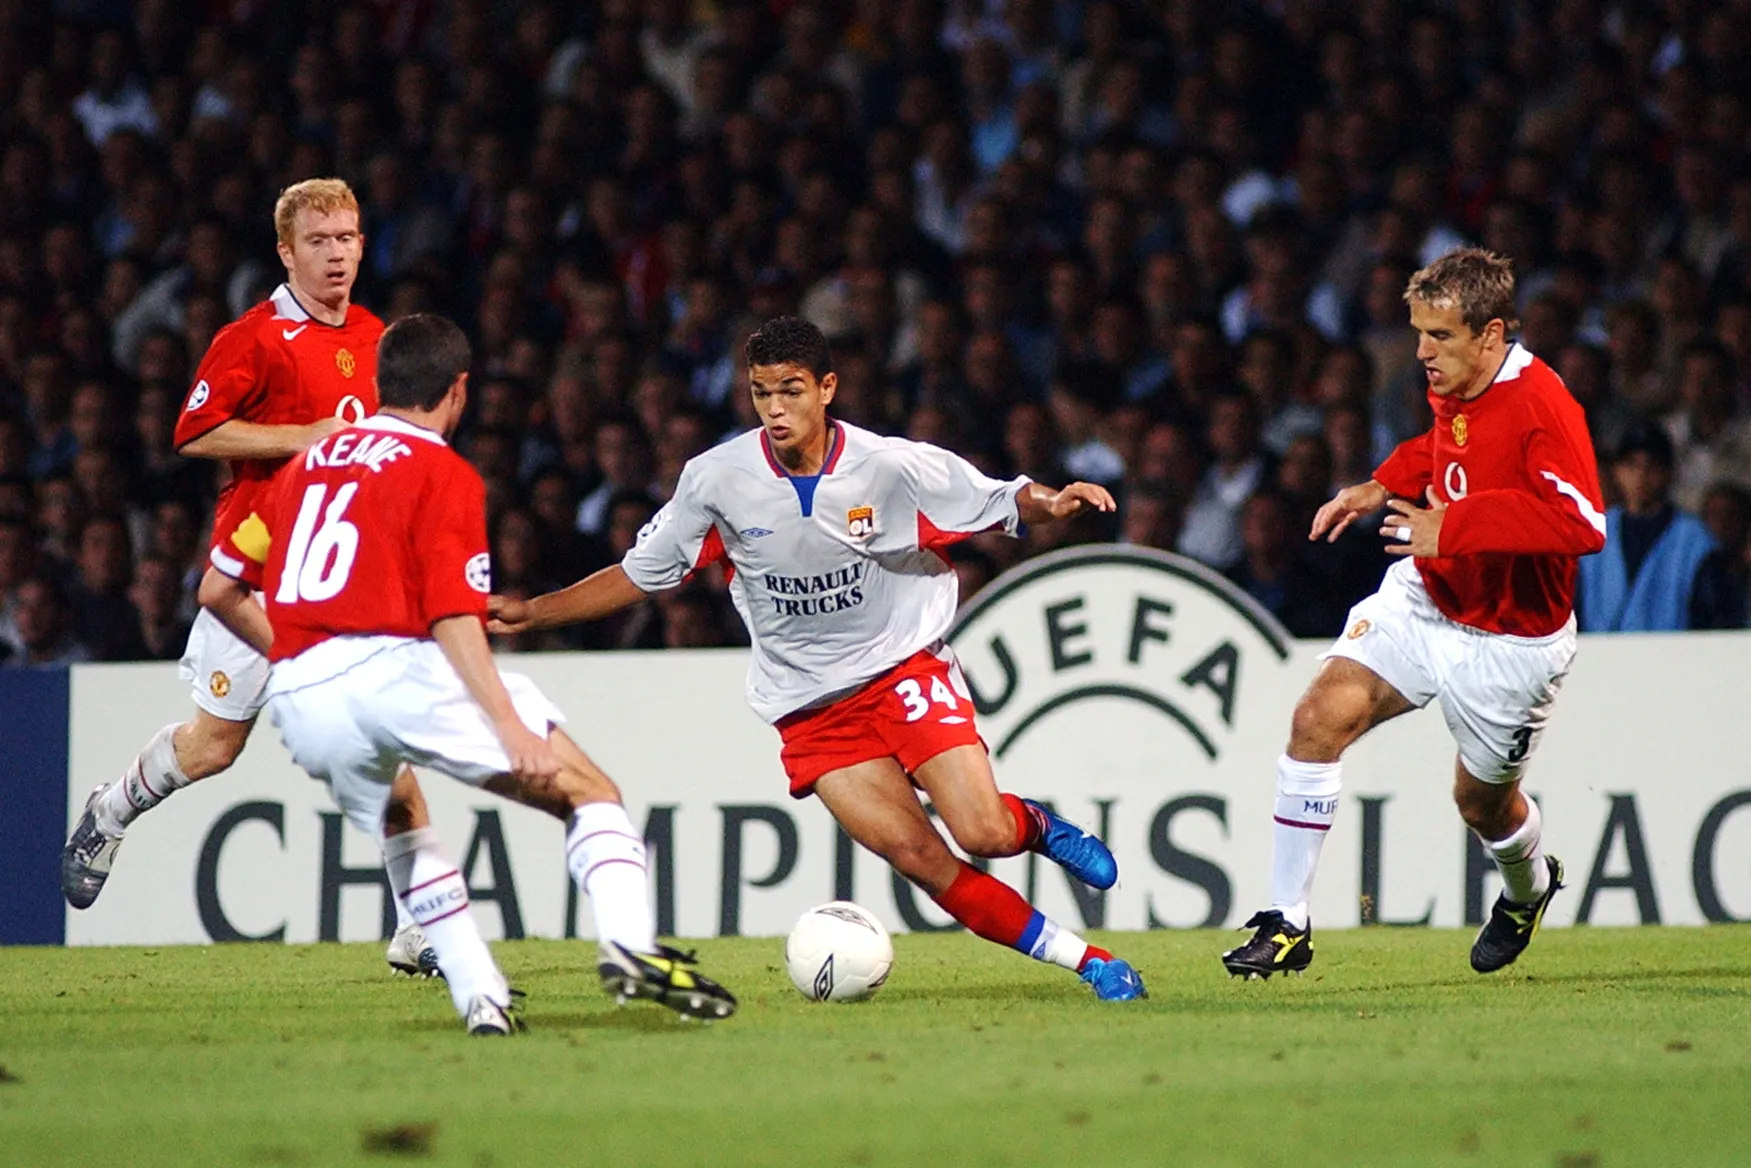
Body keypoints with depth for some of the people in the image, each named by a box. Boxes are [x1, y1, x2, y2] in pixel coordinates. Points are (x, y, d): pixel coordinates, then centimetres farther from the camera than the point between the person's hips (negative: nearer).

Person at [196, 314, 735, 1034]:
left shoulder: (307, 464, 20)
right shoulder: (443, 474, 2)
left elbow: (218, 590, 21)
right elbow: (452, 618, -10)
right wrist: (512, 729, -15)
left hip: (296, 698, 6)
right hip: (394, 669, -6)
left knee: (399, 829, 32)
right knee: (589, 791, 3)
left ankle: (480, 998, 19)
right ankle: (627, 944, -19)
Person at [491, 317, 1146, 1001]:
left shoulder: (893, 467, -12)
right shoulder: (715, 481, -8)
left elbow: (1005, 508, -3)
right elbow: (641, 575, 4)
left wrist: (1052, 505, -26)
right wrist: (531, 612, -2)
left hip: (905, 668, -1)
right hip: (809, 708, 1)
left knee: (984, 834, -19)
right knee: (920, 860, -13)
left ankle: (1035, 825, 20)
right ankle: (1086, 960, -2)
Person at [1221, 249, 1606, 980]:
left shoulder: (1541, 406, -28)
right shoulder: (1453, 388, -3)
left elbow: (1582, 524, -40)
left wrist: (1452, 529, -37)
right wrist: (1381, 488, 5)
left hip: (1509, 639, -6)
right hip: (1423, 600, 6)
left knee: (1482, 802, 12)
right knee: (1321, 715, -14)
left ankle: (1529, 889, 51)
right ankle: (1285, 924, -8)